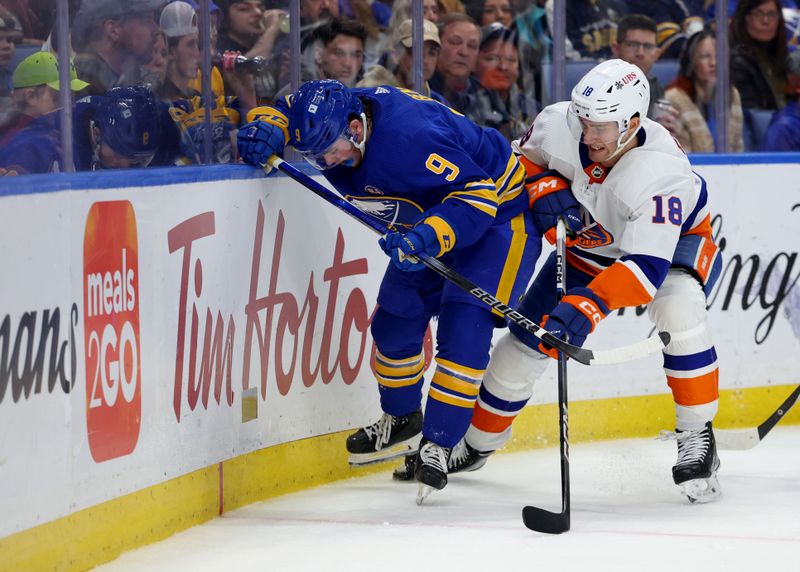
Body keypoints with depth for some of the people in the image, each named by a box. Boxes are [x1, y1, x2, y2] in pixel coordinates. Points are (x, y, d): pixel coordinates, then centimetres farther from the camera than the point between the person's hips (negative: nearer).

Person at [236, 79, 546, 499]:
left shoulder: (412, 136, -40)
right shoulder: (330, 121, -16)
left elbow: (477, 196, -39)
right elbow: (288, 111, 2)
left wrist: (428, 237, -52)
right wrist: (267, 129, -22)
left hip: (500, 213, -9)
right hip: (432, 217, 9)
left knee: (463, 330, -19)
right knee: (394, 320, 10)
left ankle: (438, 443, -12)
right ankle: (400, 419, 31)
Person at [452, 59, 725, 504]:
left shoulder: (662, 174, -42)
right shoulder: (557, 125, -27)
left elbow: (646, 267, -49)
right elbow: (525, 160, -2)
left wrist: (588, 306, -61)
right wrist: (544, 187, -24)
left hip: (676, 240, -5)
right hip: (589, 242, 5)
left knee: (678, 308, -36)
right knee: (526, 340, 1)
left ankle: (698, 438, -21)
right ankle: (476, 444, 24)